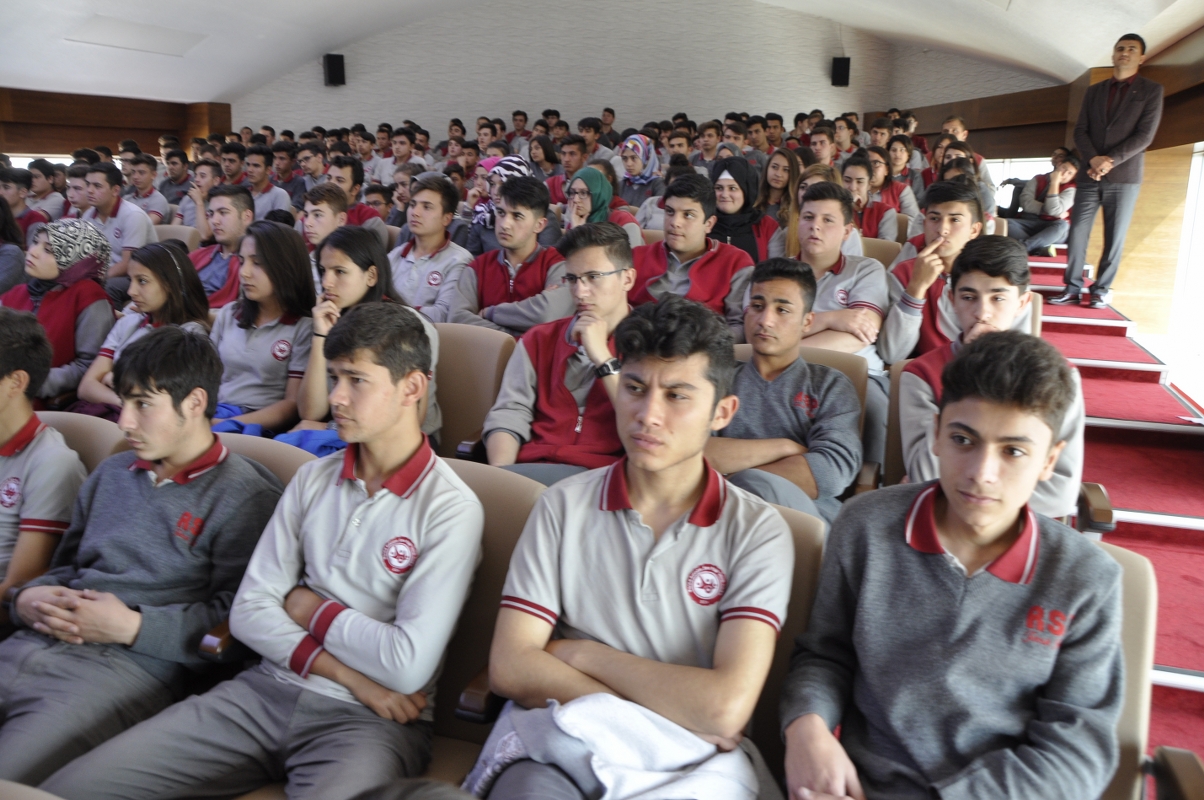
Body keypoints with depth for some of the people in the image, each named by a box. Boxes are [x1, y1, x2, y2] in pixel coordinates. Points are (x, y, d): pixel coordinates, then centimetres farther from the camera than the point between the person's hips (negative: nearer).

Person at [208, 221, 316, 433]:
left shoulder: (304, 327, -3)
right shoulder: (228, 314, 16)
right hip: (214, 414, 6)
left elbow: (292, 405, -7)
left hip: (262, 425, -6)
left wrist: (228, 424, -18)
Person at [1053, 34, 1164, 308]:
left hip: (1125, 176, -3)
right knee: (1077, 233, -3)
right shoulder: (1094, 91, 14)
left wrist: (1111, 161, -16)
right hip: (1089, 174, 3)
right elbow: (1080, 131, 6)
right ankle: (1073, 289, 2)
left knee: (1115, 238, 0)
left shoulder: (1151, 90, 3)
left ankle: (1101, 292, 6)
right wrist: (1093, 159, -12)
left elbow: (1145, 135, -6)